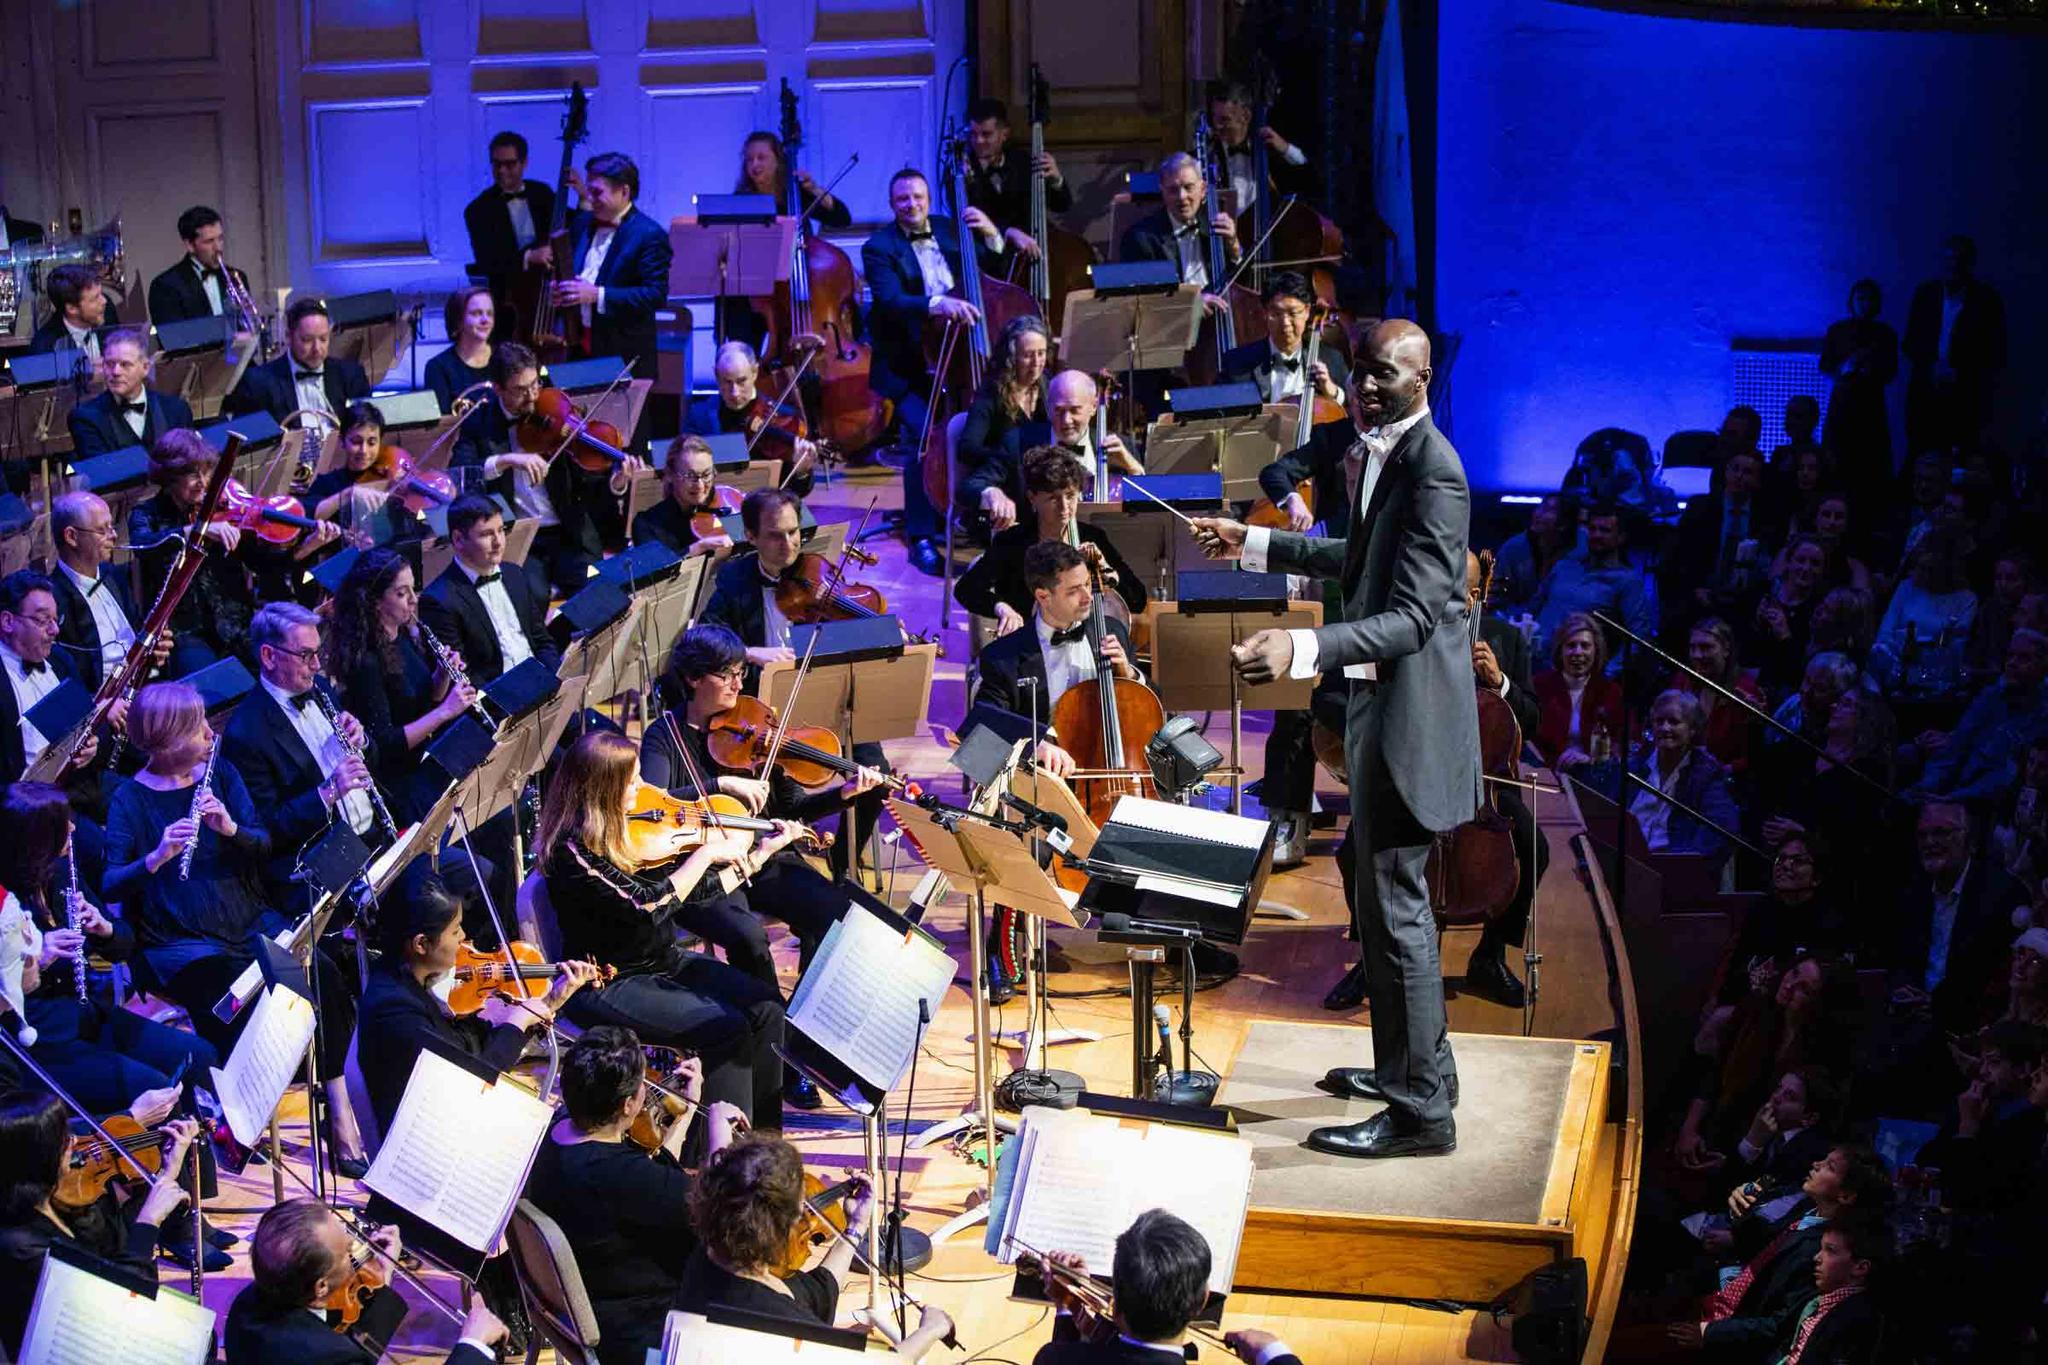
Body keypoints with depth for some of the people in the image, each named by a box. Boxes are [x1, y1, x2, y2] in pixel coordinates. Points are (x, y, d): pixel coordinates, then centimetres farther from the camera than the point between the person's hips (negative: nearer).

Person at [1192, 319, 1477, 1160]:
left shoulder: (1432, 470, -21)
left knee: (1396, 904, -6)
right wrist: (1253, 545, 26)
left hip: (1408, 711, -11)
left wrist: (1304, 649, -42)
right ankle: (1402, 1066, 34)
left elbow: (1412, 617, -29)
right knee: (1383, 894, 20)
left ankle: (1422, 1111, 2)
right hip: (1378, 699, 11)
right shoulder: (1385, 452, 11)